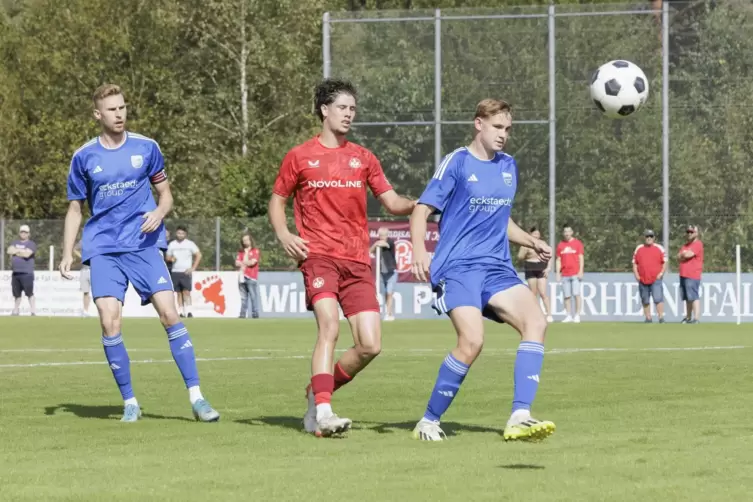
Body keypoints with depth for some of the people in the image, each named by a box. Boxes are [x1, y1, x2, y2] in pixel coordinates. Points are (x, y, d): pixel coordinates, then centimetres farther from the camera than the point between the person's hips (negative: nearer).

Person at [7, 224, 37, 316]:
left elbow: (27, 254, -15)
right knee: (16, 294, 12)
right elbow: (9, 251, 1)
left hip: (27, 273, -6)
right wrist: (21, 251, -7)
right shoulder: (15, 243, 18)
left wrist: (16, 251, -3)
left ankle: (33, 312, -12)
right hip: (15, 273, 6)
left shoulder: (31, 244, 0)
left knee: (29, 293, -11)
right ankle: (16, 311, 21)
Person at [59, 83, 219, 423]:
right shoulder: (84, 157, 5)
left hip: (144, 245, 0)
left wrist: (159, 212, -11)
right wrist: (67, 254, 5)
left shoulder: (146, 148, 4)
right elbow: (75, 209, 13)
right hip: (103, 249, 0)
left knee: (169, 314, -12)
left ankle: (196, 397, -8)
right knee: (109, 321, -14)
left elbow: (165, 194, 12)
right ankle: (129, 402, -1)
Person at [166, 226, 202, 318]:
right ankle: (181, 312, 4)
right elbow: (167, 257, 16)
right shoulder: (172, 244, 9)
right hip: (175, 272, 3)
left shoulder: (190, 244, 0)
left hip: (186, 271, -3)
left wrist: (193, 268, -6)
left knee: (186, 292, -13)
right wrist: (171, 259, -9)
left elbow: (198, 255, 2)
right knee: (179, 293, 2)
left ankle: (188, 311, -17)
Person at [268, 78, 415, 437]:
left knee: (370, 345, -6)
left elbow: (391, 202, 14)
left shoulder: (363, 158, 14)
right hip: (318, 256, -4)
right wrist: (283, 234, -5)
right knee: (329, 326, -26)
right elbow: (276, 201, 14)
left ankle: (318, 393, 15)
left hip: (357, 260, 4)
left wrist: (417, 204, -7)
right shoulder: (300, 157, 6)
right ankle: (323, 412, -30)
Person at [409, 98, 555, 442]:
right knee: (472, 340, -24)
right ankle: (428, 422, -6)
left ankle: (520, 417, -24)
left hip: (497, 268, 6)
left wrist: (532, 242, 13)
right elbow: (422, 210, -4)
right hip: (458, 268, -6)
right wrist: (419, 252, -21)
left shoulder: (508, 166, 16)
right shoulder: (457, 162, -2)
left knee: (536, 321, -19)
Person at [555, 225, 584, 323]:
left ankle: (577, 315, -6)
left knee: (576, 294, -9)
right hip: (565, 274, 3)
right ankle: (568, 316, 5)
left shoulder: (577, 243, 3)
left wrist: (580, 271, -8)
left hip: (575, 273, -3)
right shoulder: (560, 245, 11)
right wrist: (558, 273, 7)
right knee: (567, 296, 2)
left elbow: (581, 258, 1)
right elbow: (558, 260, 14)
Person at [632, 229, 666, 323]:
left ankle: (661, 318, -15)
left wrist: (661, 273, -8)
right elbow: (634, 263, 13)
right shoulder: (638, 249, 11)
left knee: (658, 299, -14)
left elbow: (665, 262, 5)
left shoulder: (659, 248, 4)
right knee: (645, 301, 6)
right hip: (642, 280, 3)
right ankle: (648, 318, 13)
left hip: (656, 279, -3)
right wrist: (636, 275, 1)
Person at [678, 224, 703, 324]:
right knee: (687, 298, 13)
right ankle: (688, 317, 19)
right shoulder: (685, 245, 21)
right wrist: (684, 255, -8)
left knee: (694, 297, -14)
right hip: (684, 275, 9)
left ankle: (696, 318, -19)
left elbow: (688, 255, -17)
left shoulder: (698, 244, -6)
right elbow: (679, 257, 12)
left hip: (693, 276, -9)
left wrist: (683, 254, 3)